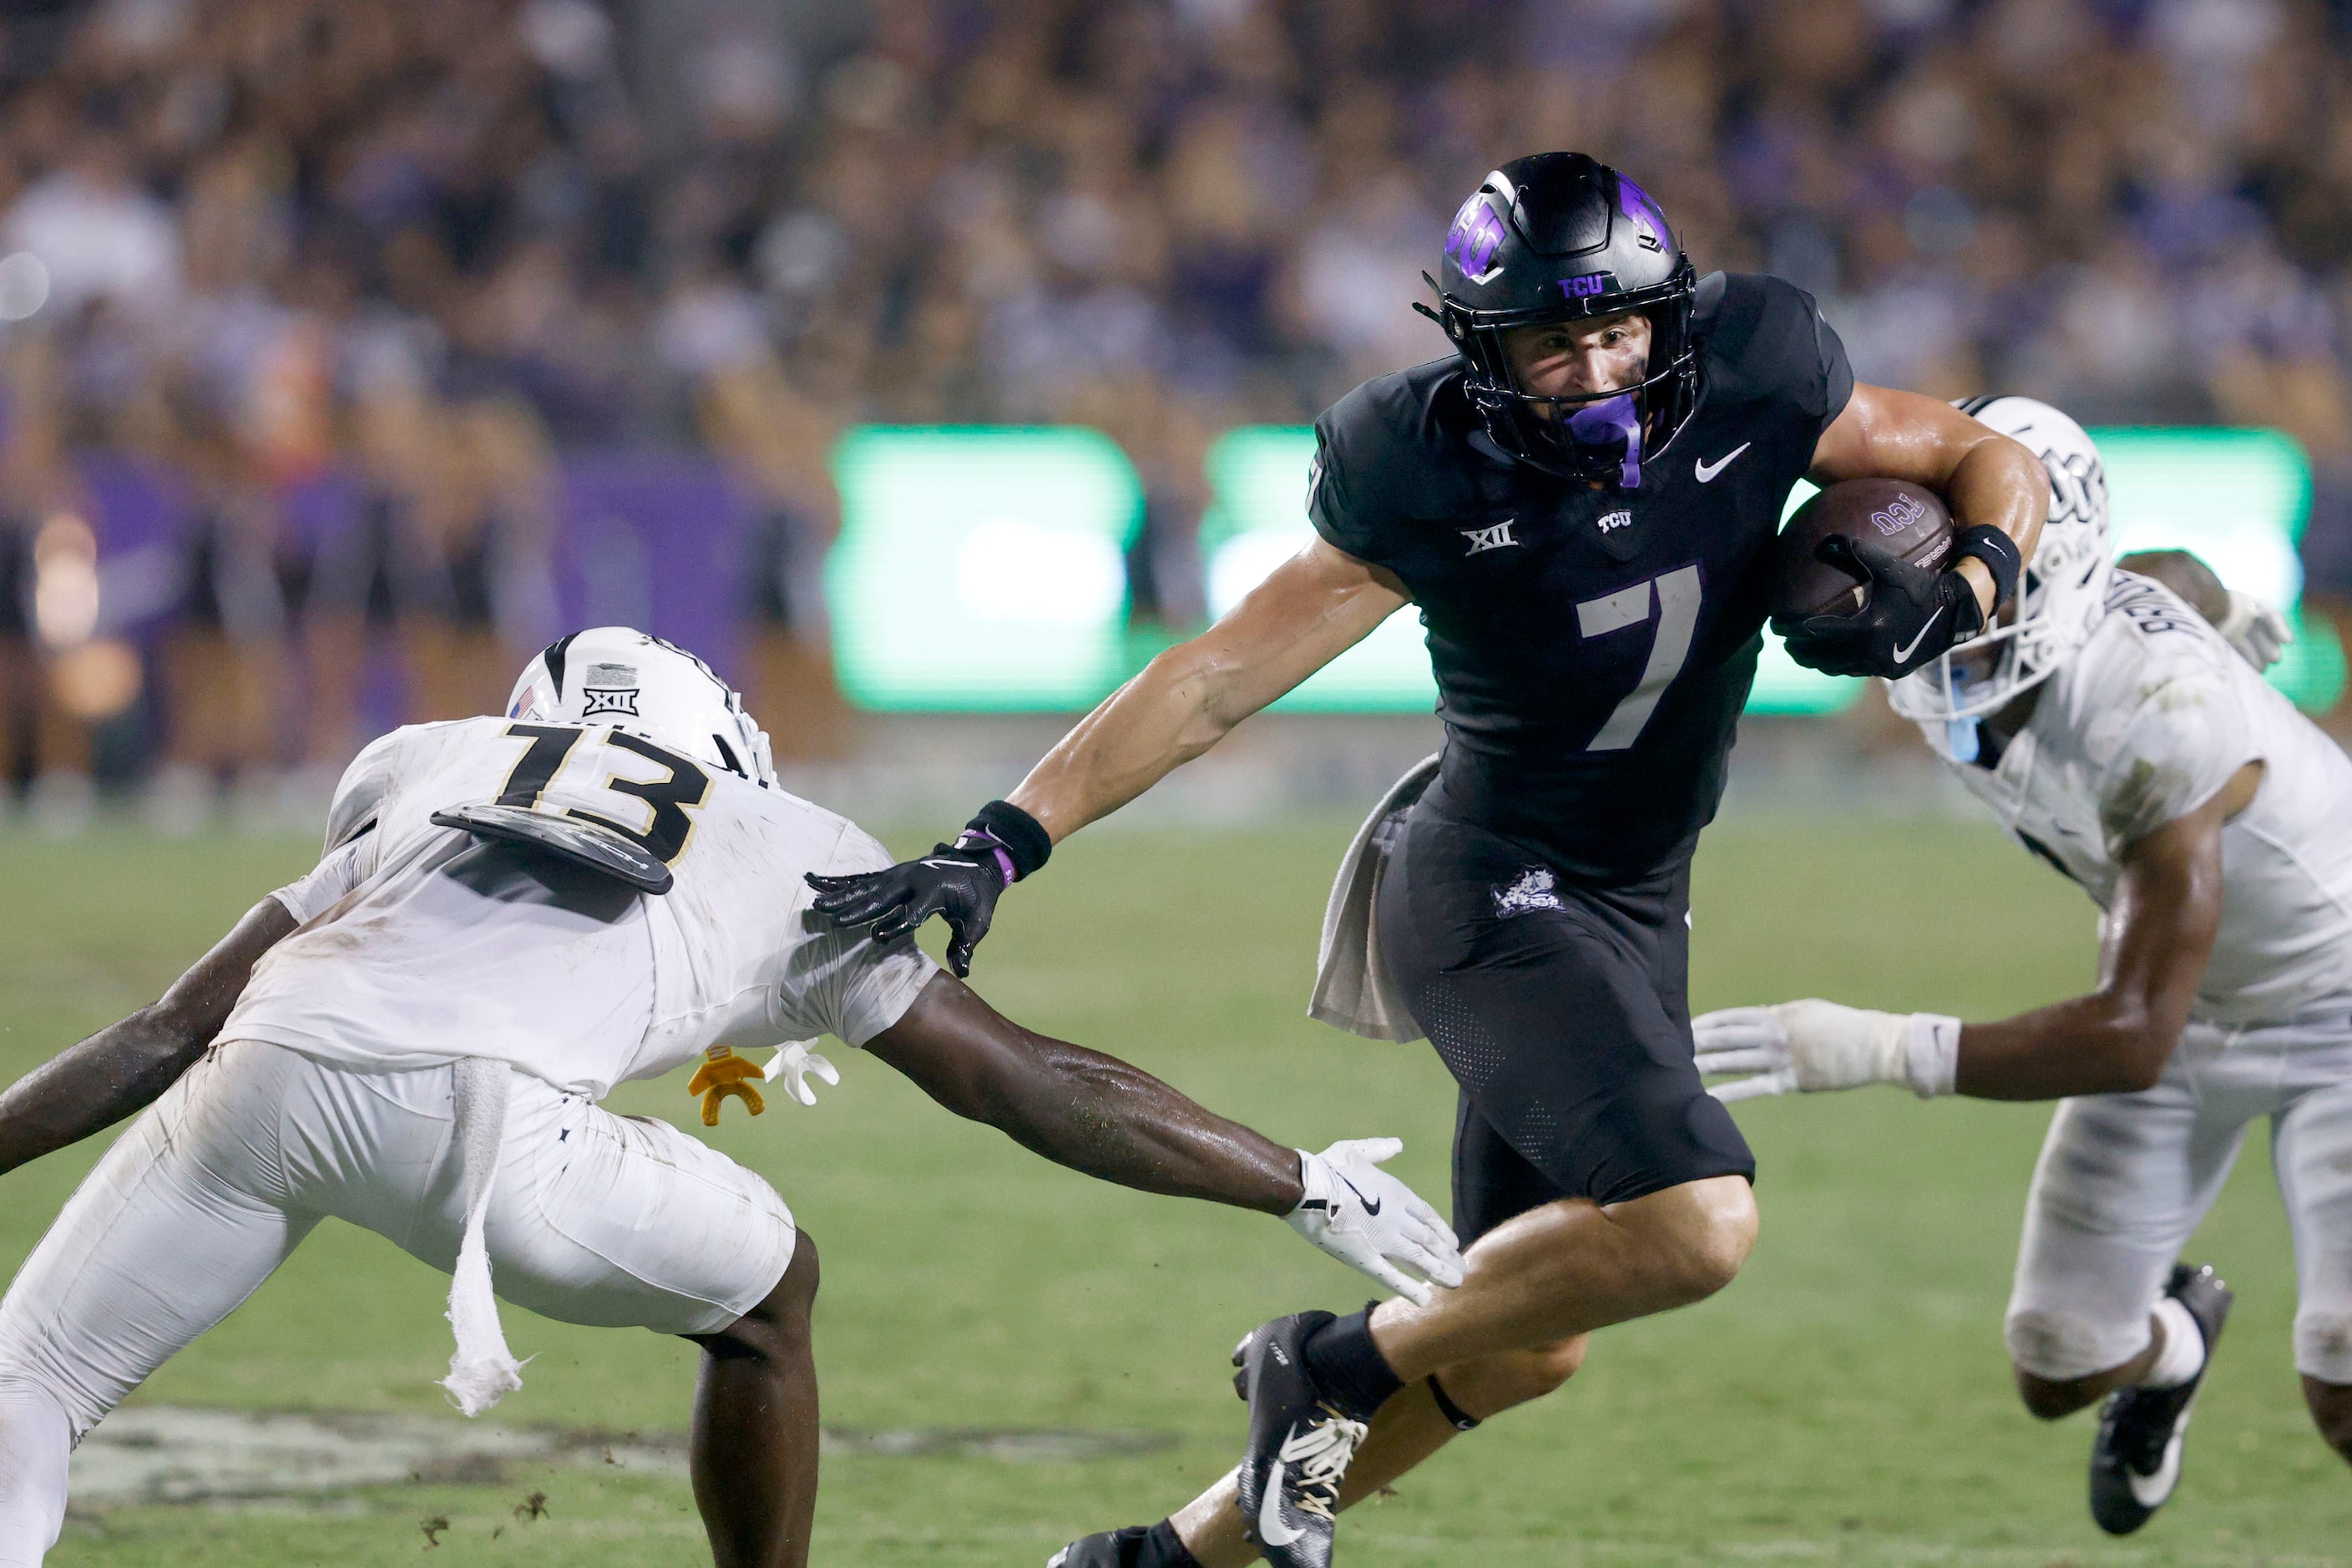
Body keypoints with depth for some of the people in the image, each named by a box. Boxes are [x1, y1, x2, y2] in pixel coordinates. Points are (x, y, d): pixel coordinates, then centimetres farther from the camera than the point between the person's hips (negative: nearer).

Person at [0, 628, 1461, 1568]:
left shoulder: (423, 775, 37)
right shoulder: (796, 862, 32)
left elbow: (172, 1032, 34)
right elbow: (1036, 1087, 33)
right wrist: (1303, 1186, 42)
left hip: (269, 1066, 1)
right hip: (481, 1110, -1)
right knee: (765, 1289, 27)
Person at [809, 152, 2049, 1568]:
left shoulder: (1752, 386, -10)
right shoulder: (1429, 485, -19)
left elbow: (1991, 463, 4)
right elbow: (1213, 683, -16)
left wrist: (1953, 599, -18)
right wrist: (1000, 845, -22)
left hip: (1635, 907, 6)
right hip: (1495, 899, -6)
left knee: (1527, 1344, 12)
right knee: (1696, 1224, -28)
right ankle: (1335, 1364, -7)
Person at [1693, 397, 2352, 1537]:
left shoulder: (2165, 724, -40)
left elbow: (2135, 1040, -43)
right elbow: (2173, 576, 6)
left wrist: (1877, 1050, -50)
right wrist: (2217, 611, 28)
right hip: (2184, 994, 7)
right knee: (2059, 1374, 6)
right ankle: (2173, 1340, 43)